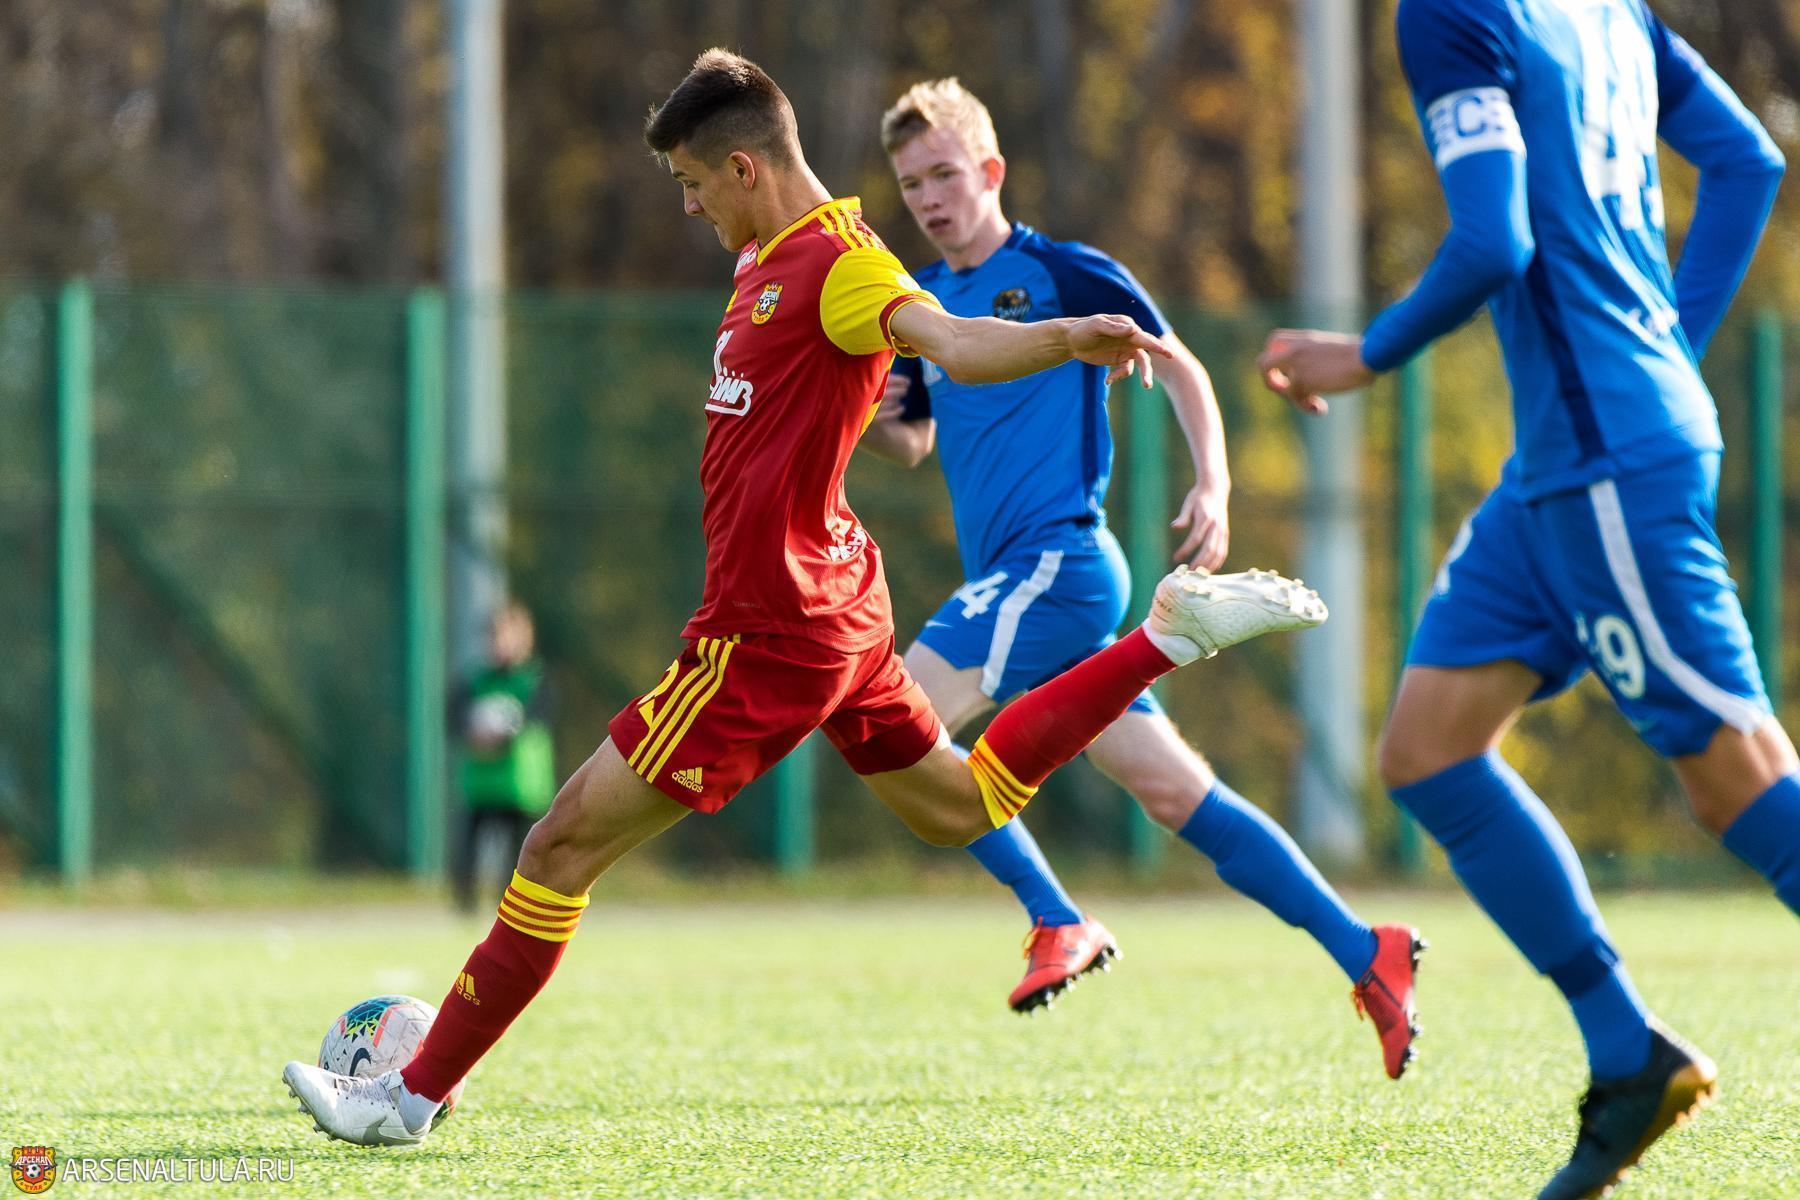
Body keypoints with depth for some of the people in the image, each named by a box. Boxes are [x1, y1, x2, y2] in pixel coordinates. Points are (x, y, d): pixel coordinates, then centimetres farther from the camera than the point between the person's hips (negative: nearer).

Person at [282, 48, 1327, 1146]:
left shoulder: (838, 264, -21)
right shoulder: (772, 258, 8)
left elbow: (951, 340, -39)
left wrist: (1067, 339, -55)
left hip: (771, 634, -10)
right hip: (837, 603, 10)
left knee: (563, 847, -5)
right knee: (955, 805, 27)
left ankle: (414, 1097, 2)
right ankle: (1169, 637, 21)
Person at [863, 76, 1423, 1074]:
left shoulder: (1063, 273, -4)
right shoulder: (919, 307, 16)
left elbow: (1177, 366, 2)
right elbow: (915, 444, 26)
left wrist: (1212, 481, -10)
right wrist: (872, 423, 3)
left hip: (1058, 562, -8)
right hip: (1010, 578, 8)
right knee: (1172, 790, 6)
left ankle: (1058, 921, -12)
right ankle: (1367, 957, 9)